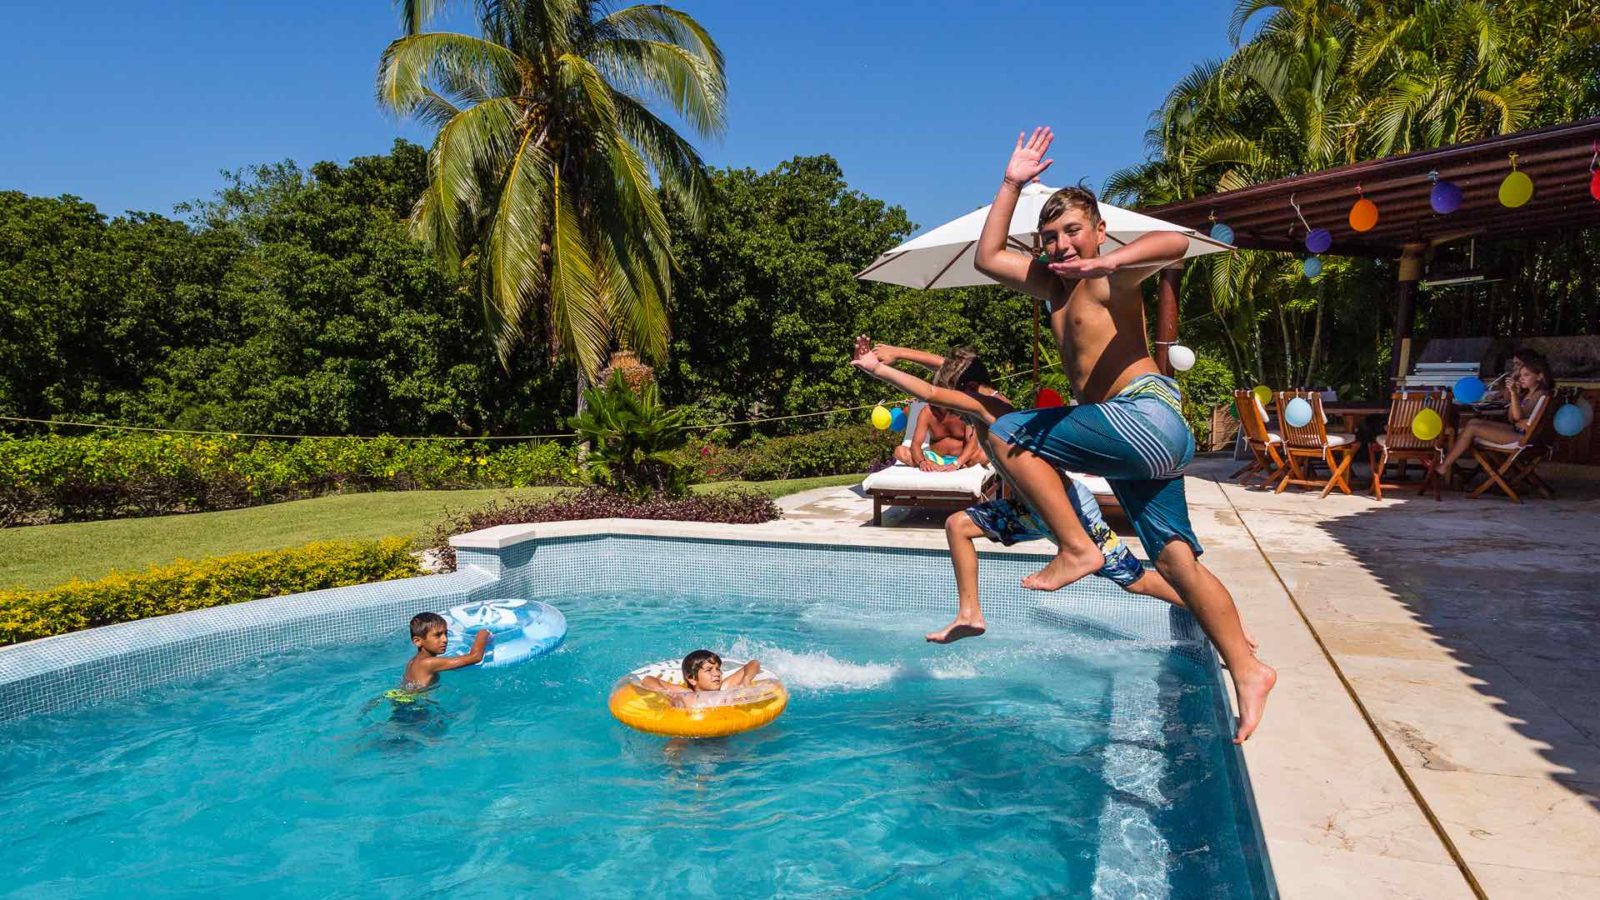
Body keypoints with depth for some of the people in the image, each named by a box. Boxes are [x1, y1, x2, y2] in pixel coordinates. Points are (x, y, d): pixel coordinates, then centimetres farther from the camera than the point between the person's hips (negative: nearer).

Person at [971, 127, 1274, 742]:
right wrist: (1012, 185, 23)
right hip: (1142, 440, 9)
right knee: (1176, 560, 8)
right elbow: (986, 258, 24)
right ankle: (1246, 670, 13)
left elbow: (1175, 243, -20)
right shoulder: (1052, 281, 23)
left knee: (1007, 435, -12)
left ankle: (1076, 549, -9)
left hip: (1143, 416, -9)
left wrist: (1111, 259, -34)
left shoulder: (1110, 276, -1)